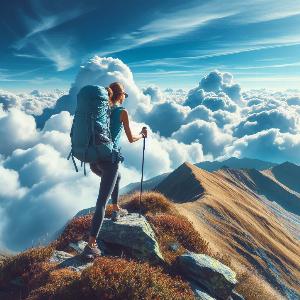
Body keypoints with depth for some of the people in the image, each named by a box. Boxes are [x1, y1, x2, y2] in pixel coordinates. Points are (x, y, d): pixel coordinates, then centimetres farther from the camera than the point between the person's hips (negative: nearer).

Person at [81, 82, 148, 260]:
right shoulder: (122, 112, -5)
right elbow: (131, 139, 0)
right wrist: (143, 134, 19)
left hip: (94, 159, 7)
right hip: (109, 159, -7)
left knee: (117, 176, 35)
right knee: (102, 201, -4)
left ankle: (116, 210, 44)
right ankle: (91, 244, -3)